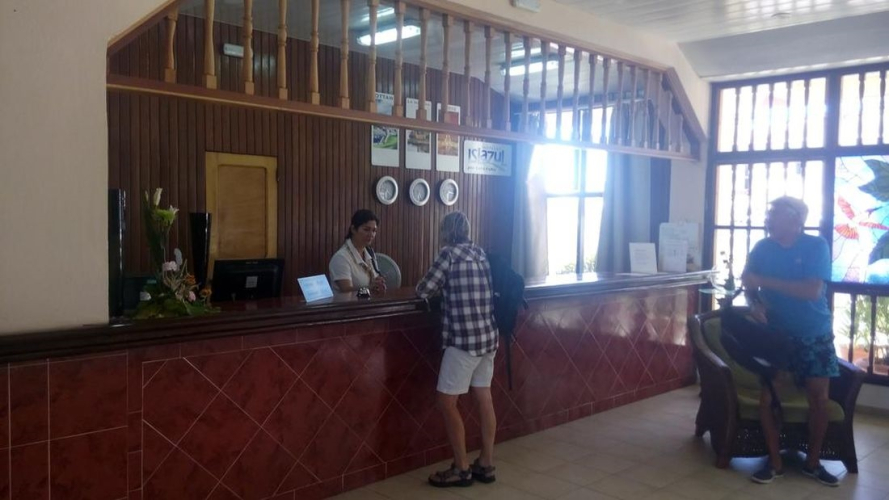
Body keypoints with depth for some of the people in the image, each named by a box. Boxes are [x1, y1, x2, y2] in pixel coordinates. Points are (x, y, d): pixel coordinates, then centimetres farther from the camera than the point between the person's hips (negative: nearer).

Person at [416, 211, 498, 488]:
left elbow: (424, 290, -5)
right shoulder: (480, 253, 12)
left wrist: (440, 286, 15)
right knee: (484, 398, 13)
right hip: (488, 336, 8)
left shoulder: (449, 253, -8)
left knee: (447, 401, 2)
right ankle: (486, 464, 21)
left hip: (464, 339, -8)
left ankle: (461, 468, 7)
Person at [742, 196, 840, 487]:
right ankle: (775, 462, 8)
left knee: (819, 397, -1)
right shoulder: (762, 248, -3)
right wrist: (756, 304, -19)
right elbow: (749, 285, 4)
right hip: (775, 331, 2)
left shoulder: (816, 246, -13)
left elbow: (813, 290, -24)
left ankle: (813, 462, 17)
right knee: (767, 395, -6)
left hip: (814, 333, -2)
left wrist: (763, 280, -27)